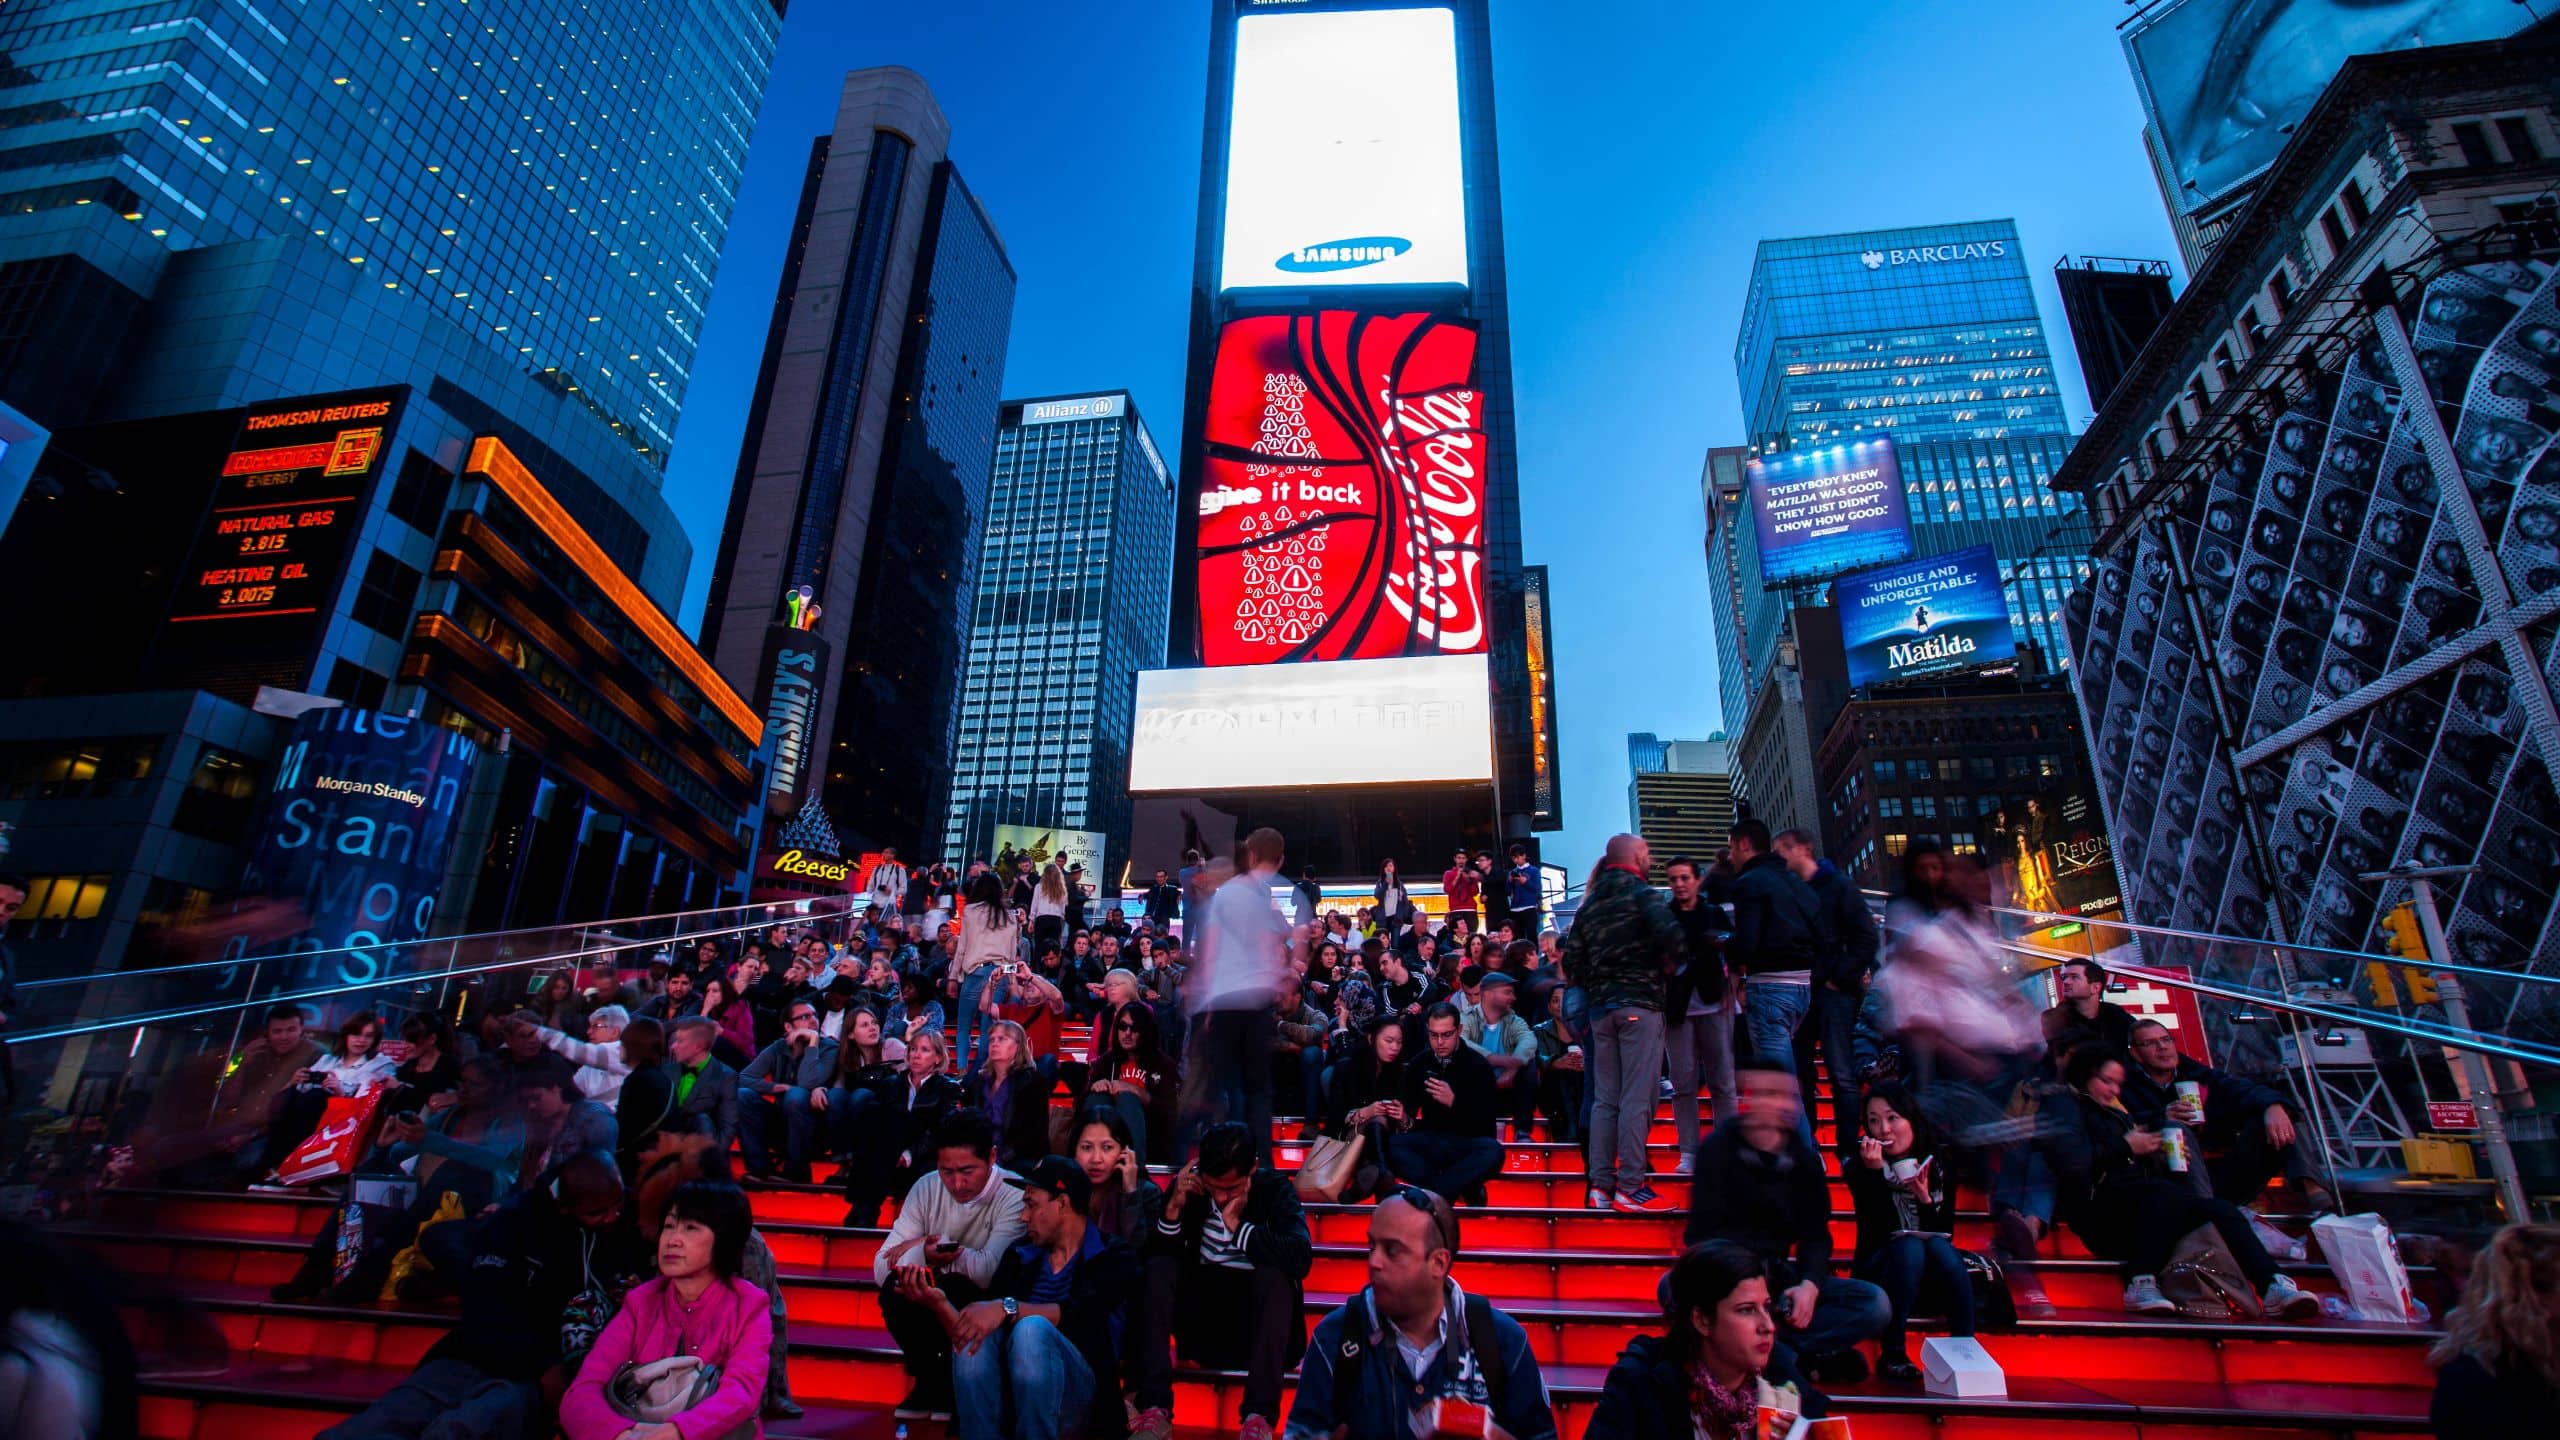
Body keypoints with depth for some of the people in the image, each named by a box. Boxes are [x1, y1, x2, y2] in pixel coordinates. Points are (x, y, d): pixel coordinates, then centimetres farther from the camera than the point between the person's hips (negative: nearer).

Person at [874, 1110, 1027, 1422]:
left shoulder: (1015, 1195, -22)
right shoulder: (926, 1188, -6)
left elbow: (989, 1271, -30)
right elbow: (882, 1266, -9)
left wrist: (925, 1247, -19)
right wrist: (923, 1254, -30)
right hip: (936, 1308, 4)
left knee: (950, 1288, -31)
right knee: (895, 1286, -24)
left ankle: (954, 1386, -2)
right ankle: (929, 1381, 2)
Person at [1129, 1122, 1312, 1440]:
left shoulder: (1275, 1189, -7)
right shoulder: (1188, 1186, -1)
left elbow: (1300, 1258, -25)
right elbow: (1152, 1256, -4)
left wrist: (1235, 1223, -22)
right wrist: (1173, 1208, -20)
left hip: (1256, 1314, -2)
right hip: (1199, 1310, 2)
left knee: (1273, 1276, -32)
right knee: (1159, 1268, -23)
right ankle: (1154, 1410, -27)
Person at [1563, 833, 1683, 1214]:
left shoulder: (1590, 903, 16)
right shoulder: (1640, 892, -3)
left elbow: (1571, 959, 12)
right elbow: (1671, 934, -20)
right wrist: (1668, 966, -2)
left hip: (1599, 1006, 6)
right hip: (1639, 1003, -6)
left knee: (1604, 1099, 9)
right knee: (1637, 1098, -4)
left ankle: (1600, 1186, 11)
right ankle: (1630, 1188, -4)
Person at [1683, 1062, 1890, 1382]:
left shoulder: (1804, 1159, 3)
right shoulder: (1718, 1150, -9)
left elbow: (1815, 1234, 3)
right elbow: (1704, 1232, -12)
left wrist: (1810, 1285, -16)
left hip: (1779, 1275, 4)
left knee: (1875, 1304, -14)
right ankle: (1810, 1357, -26)